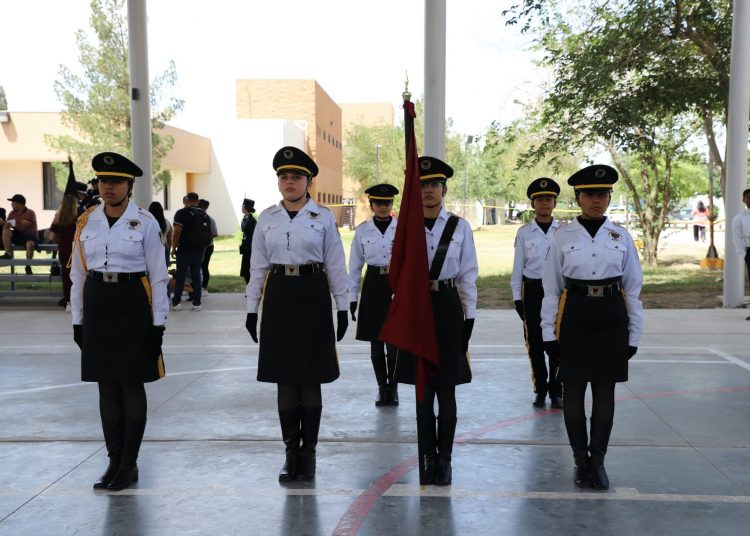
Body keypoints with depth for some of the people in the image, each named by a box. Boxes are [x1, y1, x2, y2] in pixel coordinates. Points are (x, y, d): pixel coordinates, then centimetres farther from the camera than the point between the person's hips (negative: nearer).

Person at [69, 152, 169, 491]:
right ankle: (114, 461, 21)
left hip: (132, 306, -4)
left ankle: (129, 464, 14)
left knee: (132, 386, 3)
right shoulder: (86, 223, 6)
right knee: (107, 387, 10)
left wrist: (158, 323, -8)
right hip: (97, 308, 4)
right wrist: (77, 319, 8)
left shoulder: (145, 223, -5)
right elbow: (78, 275, 11)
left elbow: (158, 276, -4)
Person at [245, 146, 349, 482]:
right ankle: (291, 453, 17)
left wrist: (342, 308, -1)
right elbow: (258, 266, 9)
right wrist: (252, 309, 6)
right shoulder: (267, 219, 6)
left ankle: (308, 452, 16)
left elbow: (335, 265, 2)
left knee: (310, 379, 3)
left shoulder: (323, 217, 0)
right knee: (284, 379, 6)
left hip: (313, 297, -2)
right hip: (278, 298, 2)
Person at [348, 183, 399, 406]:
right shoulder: (362, 230, 3)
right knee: (376, 340, 6)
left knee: (395, 340, -4)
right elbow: (355, 266, 6)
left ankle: (393, 388, 12)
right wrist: (352, 297, 3)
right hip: (373, 285, 1)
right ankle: (382, 388, 19)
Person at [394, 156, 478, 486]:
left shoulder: (460, 227, 2)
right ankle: (429, 456, 20)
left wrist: (469, 317, 0)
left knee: (446, 388, 4)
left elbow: (468, 276, 3)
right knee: (423, 387, 7)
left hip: (448, 308, -1)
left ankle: (445, 458, 18)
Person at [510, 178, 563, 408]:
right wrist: (516, 297, 1)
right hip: (533, 290, 1)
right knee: (535, 343, 7)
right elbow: (518, 266, 4)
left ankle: (556, 390, 17)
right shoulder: (524, 233, 1)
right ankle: (540, 389, 22)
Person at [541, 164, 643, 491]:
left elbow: (633, 289, 7)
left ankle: (598, 461, 20)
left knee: (605, 392, 7)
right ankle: (581, 461, 20)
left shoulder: (621, 237, 4)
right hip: (574, 317, -1)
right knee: (573, 391, 5)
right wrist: (549, 332, -2)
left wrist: (634, 335, 4)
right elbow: (551, 288, 2)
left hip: (611, 317, 1)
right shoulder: (563, 237, 1)